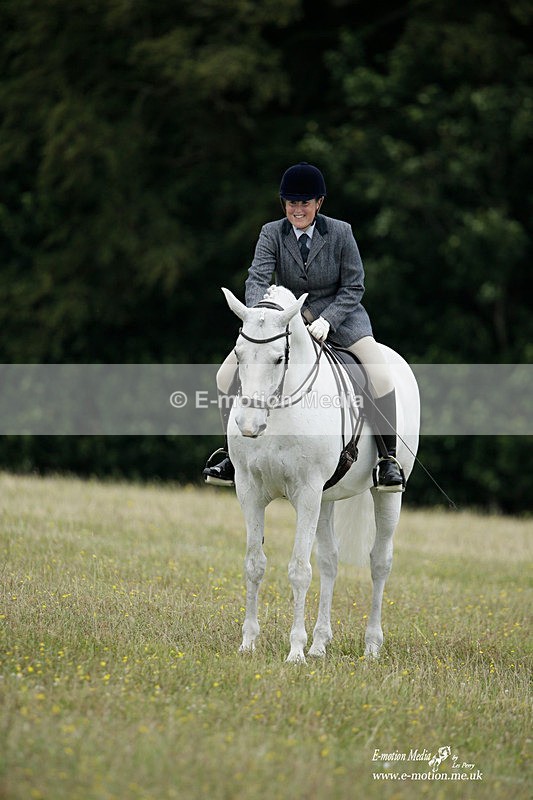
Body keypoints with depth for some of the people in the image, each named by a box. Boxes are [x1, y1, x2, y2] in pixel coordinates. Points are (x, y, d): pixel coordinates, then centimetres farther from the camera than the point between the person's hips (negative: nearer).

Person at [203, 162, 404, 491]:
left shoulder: (340, 232, -10)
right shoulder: (272, 234, -5)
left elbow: (354, 286, -7)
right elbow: (257, 279, -16)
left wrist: (327, 320, -23)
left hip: (338, 313, -2)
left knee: (381, 373, -28)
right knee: (228, 373, -11)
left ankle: (389, 459, -17)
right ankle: (232, 456, 3)